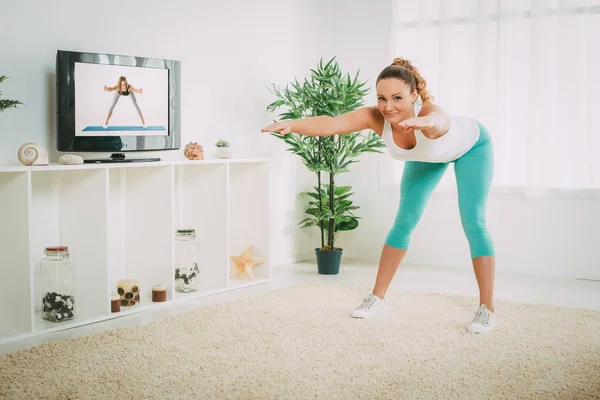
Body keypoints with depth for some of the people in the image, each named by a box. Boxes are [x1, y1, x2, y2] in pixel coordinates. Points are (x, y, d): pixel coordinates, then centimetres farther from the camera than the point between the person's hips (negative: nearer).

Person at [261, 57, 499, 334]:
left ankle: (487, 309, -5)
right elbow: (330, 124, -52)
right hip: (427, 157, 4)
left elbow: (436, 120, -71)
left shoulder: (429, 112, -46)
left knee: (473, 222, -13)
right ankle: (377, 297, 13)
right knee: (404, 222, 3)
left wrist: (421, 122, -95)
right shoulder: (375, 117, -35)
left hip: (471, 146, -4)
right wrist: (290, 125, -69)